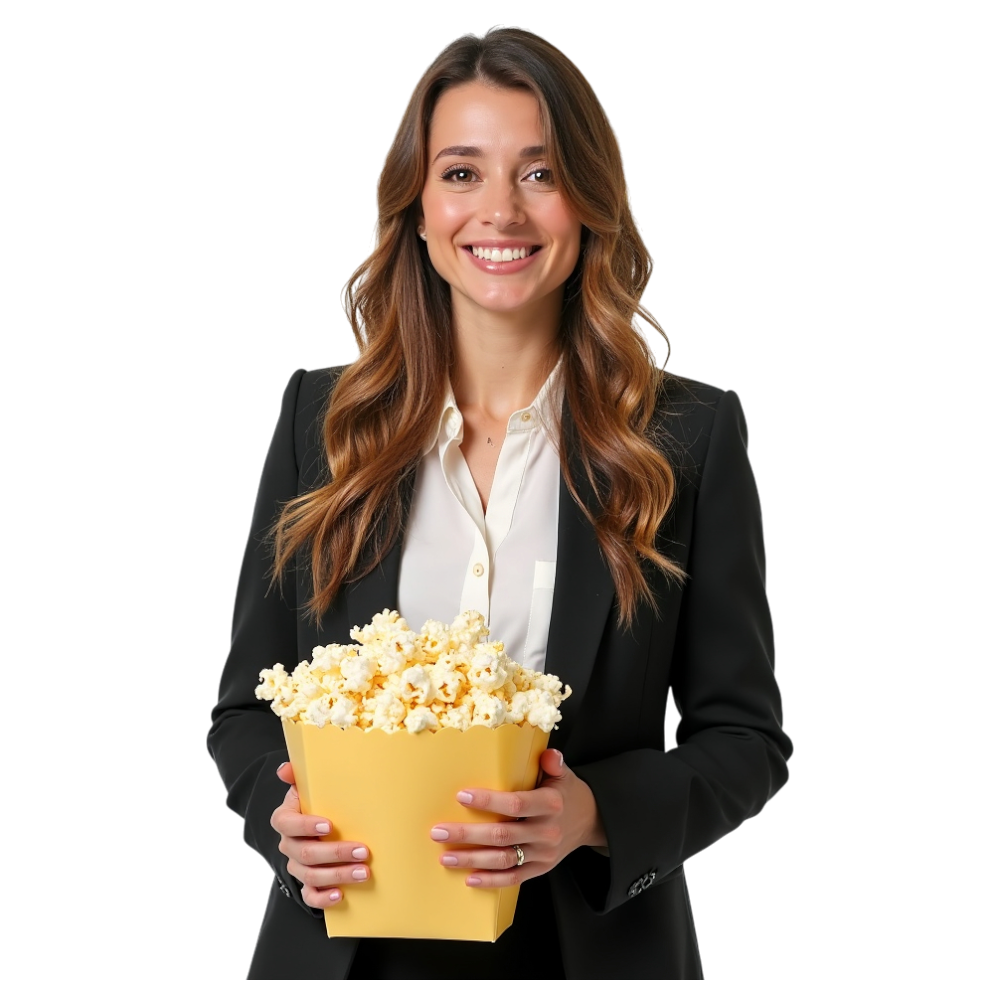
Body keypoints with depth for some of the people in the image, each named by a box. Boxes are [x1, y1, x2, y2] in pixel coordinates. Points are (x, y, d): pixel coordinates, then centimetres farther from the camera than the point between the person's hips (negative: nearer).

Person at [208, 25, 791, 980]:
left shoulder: (690, 436, -4)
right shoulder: (323, 419, 1)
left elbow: (744, 736, -3)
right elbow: (246, 707, 5)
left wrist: (594, 815, -20)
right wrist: (289, 817, -15)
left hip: (593, 943, -1)